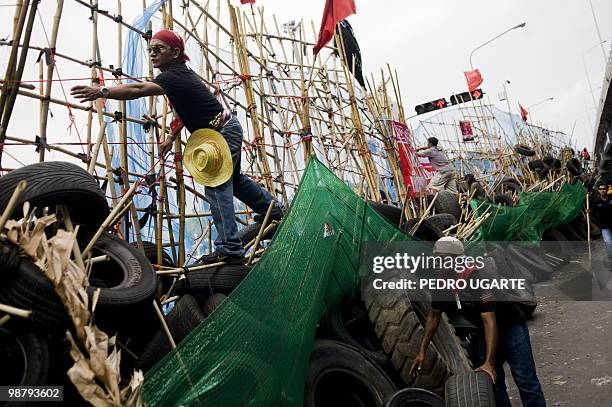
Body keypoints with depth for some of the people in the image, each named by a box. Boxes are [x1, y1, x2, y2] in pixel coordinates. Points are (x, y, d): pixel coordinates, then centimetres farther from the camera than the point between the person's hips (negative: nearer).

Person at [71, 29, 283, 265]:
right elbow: (185, 110, 19)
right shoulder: (179, 73, 10)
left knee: (217, 188, -12)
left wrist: (102, 92, -44)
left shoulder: (175, 76, -21)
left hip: (223, 133, -10)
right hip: (226, 130, 10)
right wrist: (172, 138, 15)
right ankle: (273, 208, 39)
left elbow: (139, 90, -37)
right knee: (232, 178, 23)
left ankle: (229, 250, -9)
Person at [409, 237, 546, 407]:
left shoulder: (477, 277, -32)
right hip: (484, 332, 6)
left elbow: (490, 321, -34)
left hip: (511, 327, -6)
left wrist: (489, 362, -37)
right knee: (492, 382, 11)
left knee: (526, 382, -4)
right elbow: (434, 315, 2)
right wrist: (422, 351, 0)